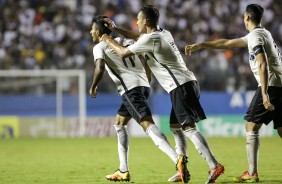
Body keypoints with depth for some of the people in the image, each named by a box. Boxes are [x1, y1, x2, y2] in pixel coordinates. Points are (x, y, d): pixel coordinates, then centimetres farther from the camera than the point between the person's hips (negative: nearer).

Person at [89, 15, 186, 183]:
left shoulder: (99, 47, 4)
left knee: (148, 125, -20)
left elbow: (100, 69, -13)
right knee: (119, 124, 23)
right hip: (143, 85, 8)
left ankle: (178, 160, -39)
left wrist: (93, 87, 4)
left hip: (130, 89, -8)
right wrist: (147, 83, 26)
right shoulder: (125, 41, 24)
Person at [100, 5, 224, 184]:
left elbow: (123, 53, 0)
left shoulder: (150, 39, -10)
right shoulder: (163, 33, 17)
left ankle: (215, 166, -23)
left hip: (181, 87, -10)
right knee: (175, 126, 16)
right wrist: (116, 29, 34)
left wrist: (108, 40, 16)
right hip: (187, 83, 10)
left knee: (189, 128, -15)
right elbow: (137, 36, 37)